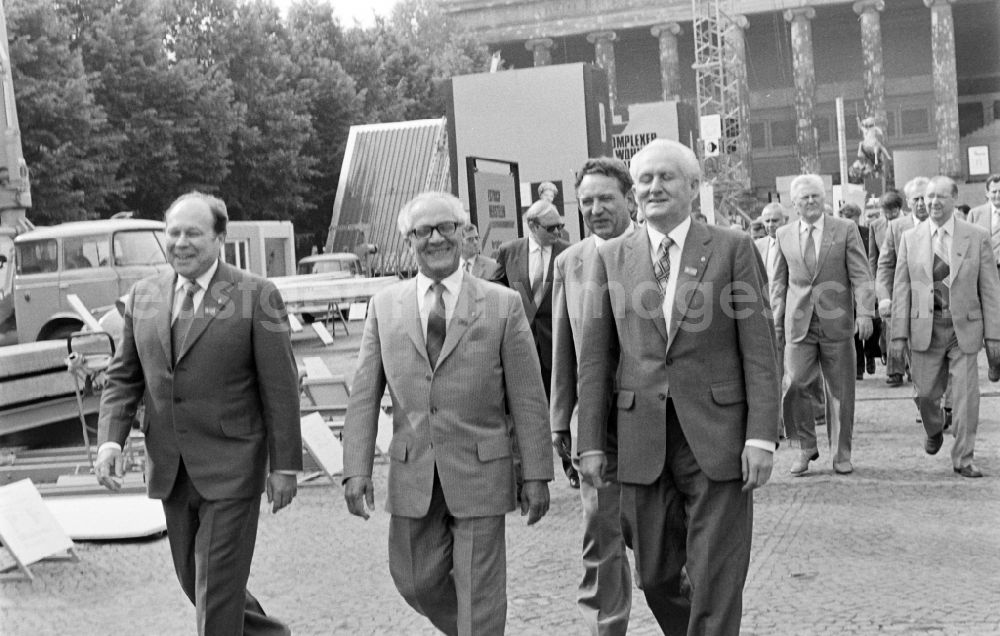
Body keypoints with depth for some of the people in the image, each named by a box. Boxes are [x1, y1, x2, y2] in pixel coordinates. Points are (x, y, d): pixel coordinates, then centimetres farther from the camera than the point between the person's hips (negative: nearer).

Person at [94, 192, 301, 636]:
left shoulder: (256, 296, -8)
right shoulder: (144, 296, 7)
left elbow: (280, 387, -7)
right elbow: (124, 376, 10)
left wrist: (284, 465, -8)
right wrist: (110, 439, -5)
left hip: (230, 469, -6)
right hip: (170, 471, 6)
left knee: (218, 589, -2)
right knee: (193, 579, 16)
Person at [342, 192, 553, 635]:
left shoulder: (503, 306, -1)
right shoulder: (384, 307, 5)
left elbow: (528, 399, -2)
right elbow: (364, 396, 4)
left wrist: (537, 475, -5)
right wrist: (356, 470, -4)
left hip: (479, 474, -3)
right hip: (412, 477, 3)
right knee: (416, 582, 12)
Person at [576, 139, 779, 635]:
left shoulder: (732, 248, 1)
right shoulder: (610, 258, 7)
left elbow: (759, 349, -2)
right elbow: (595, 357, 7)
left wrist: (761, 436, -9)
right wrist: (591, 442, 2)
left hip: (716, 438, -2)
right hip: (642, 441, 2)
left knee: (717, 582, 1)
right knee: (655, 576, 11)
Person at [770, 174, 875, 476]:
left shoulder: (845, 230, 3)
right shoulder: (784, 235, 9)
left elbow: (860, 275, -2)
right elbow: (779, 282, 15)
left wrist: (864, 313, -14)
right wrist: (776, 320, 9)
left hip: (836, 322, -1)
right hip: (799, 324, 1)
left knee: (840, 391, 4)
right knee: (795, 386, -8)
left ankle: (841, 454, 17)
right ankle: (807, 446, 11)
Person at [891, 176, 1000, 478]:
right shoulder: (910, 238, 4)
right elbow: (901, 288, 4)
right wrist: (899, 332, -2)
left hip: (965, 328, -1)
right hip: (925, 329, 1)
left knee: (966, 395, -3)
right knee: (926, 394, 5)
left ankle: (963, 459, 11)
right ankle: (934, 431, 39)